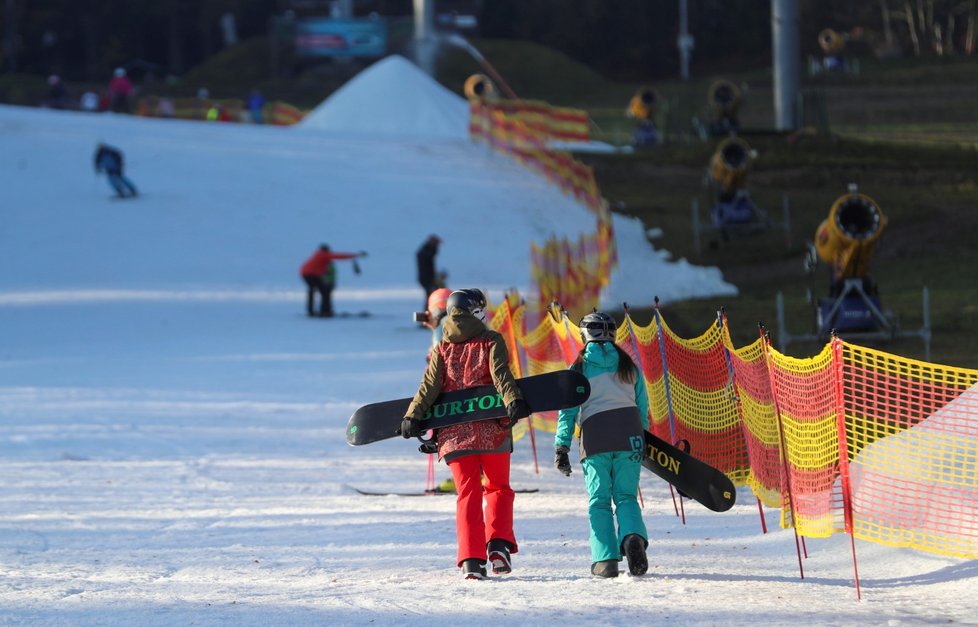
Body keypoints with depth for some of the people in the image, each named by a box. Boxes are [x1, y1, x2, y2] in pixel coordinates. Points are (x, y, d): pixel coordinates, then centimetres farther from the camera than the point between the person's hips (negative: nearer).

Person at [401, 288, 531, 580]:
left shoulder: (442, 350, 7)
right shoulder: (492, 342, 1)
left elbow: (429, 387, 0)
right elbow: (500, 374, -14)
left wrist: (412, 417, 1)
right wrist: (514, 401, -25)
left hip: (455, 433, 1)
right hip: (493, 431, -1)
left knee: (468, 494, 6)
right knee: (498, 487, 17)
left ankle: (471, 560, -6)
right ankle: (498, 545, -2)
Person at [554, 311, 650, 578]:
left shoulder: (578, 368, 6)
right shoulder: (628, 365, 13)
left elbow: (568, 409, 3)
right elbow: (643, 407, 13)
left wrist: (561, 447, 3)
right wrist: (642, 439, 22)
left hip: (595, 434, -2)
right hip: (629, 434, 2)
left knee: (599, 501, 5)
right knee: (626, 496, 6)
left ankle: (605, 559, -6)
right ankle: (633, 535, -24)